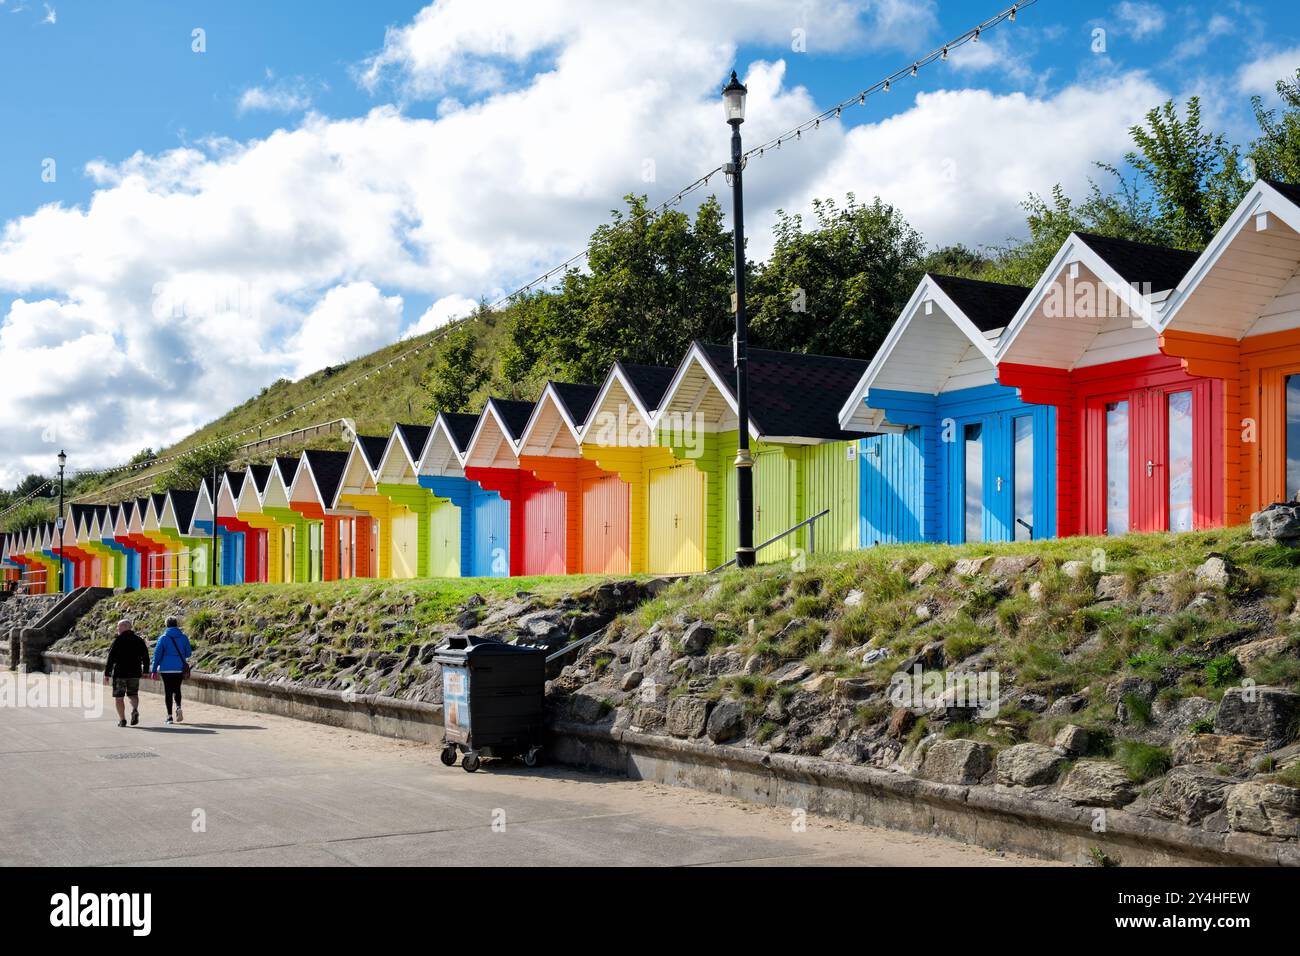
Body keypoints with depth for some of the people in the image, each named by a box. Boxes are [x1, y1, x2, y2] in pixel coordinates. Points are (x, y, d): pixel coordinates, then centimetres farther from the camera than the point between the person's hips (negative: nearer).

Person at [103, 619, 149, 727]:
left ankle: (122, 720, 3)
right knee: (133, 694, 16)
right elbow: (145, 656, 8)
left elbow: (111, 658, -10)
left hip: (120, 673, -4)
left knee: (118, 697, 7)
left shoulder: (118, 640, -8)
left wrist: (107, 674, -6)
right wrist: (145, 670, 18)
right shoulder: (139, 640, 6)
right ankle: (135, 710, -13)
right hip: (135, 673, 4)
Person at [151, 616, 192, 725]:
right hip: (180, 669, 2)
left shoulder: (163, 638, -4)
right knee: (177, 689, 17)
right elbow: (188, 653, 4)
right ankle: (178, 707, -9)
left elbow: (157, 654, -4)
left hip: (166, 669, -2)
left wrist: (154, 670, 0)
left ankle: (169, 716, 2)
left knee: (168, 691, 4)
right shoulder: (183, 637, 1)